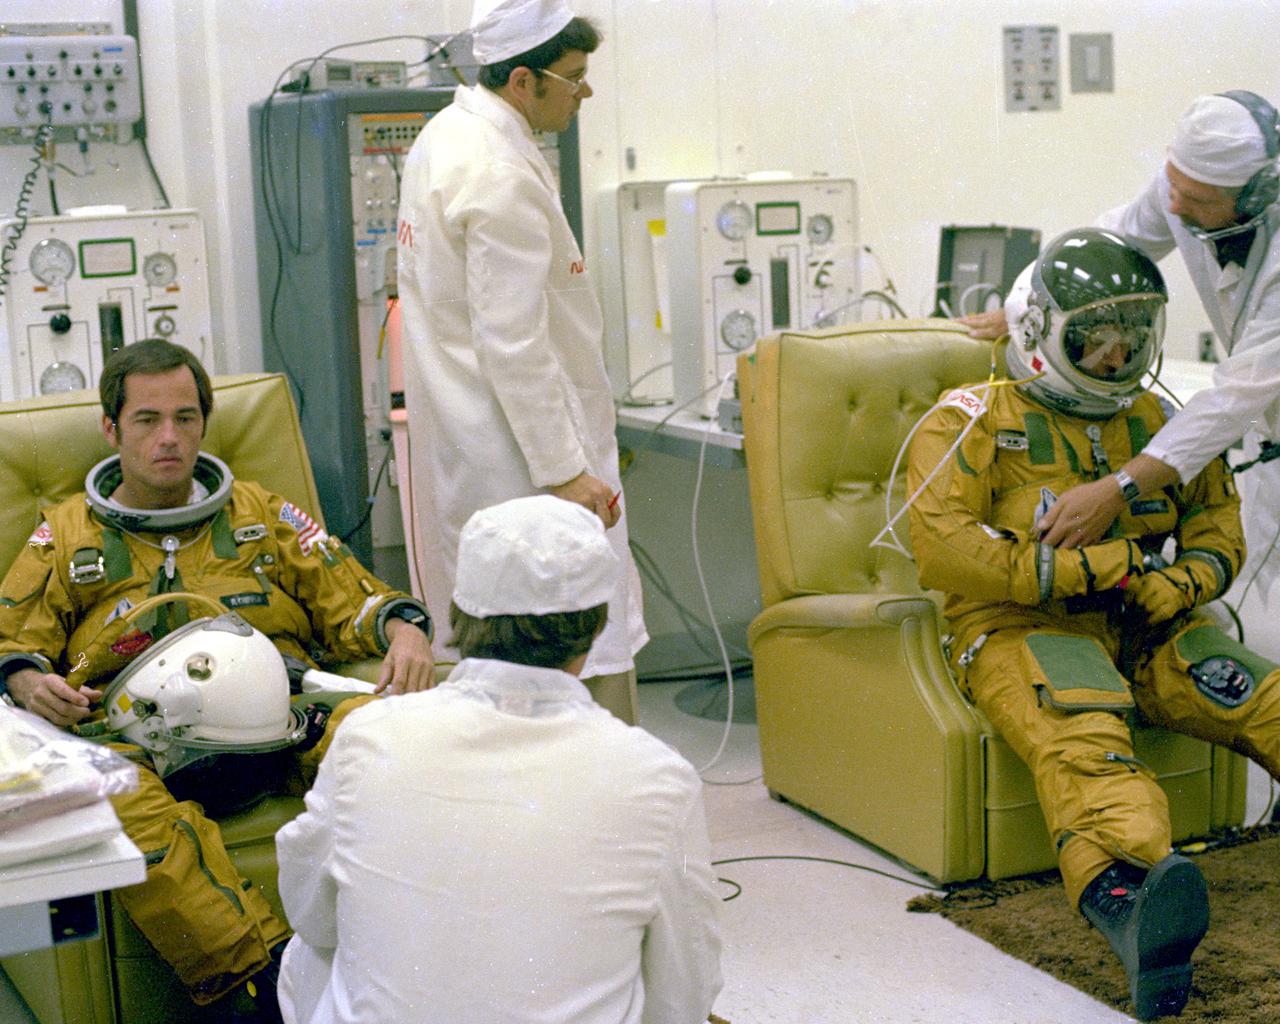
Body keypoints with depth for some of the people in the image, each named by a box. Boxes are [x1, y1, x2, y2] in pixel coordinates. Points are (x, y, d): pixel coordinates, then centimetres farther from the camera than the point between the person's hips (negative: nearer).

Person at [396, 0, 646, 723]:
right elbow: (512, 344, -23)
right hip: (519, 446, -11)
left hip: (463, 440, 11)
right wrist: (565, 470, -21)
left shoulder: (445, 136, 12)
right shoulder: (501, 176, -20)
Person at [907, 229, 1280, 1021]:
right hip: (1022, 626, -6)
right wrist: (1067, 570, -14)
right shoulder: (975, 422, 6)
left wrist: (1189, 576, 4)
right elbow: (941, 548, -6)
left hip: (1143, 628, 6)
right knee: (1081, 738, -38)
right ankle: (1129, 890, -65)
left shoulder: (1155, 421, 23)